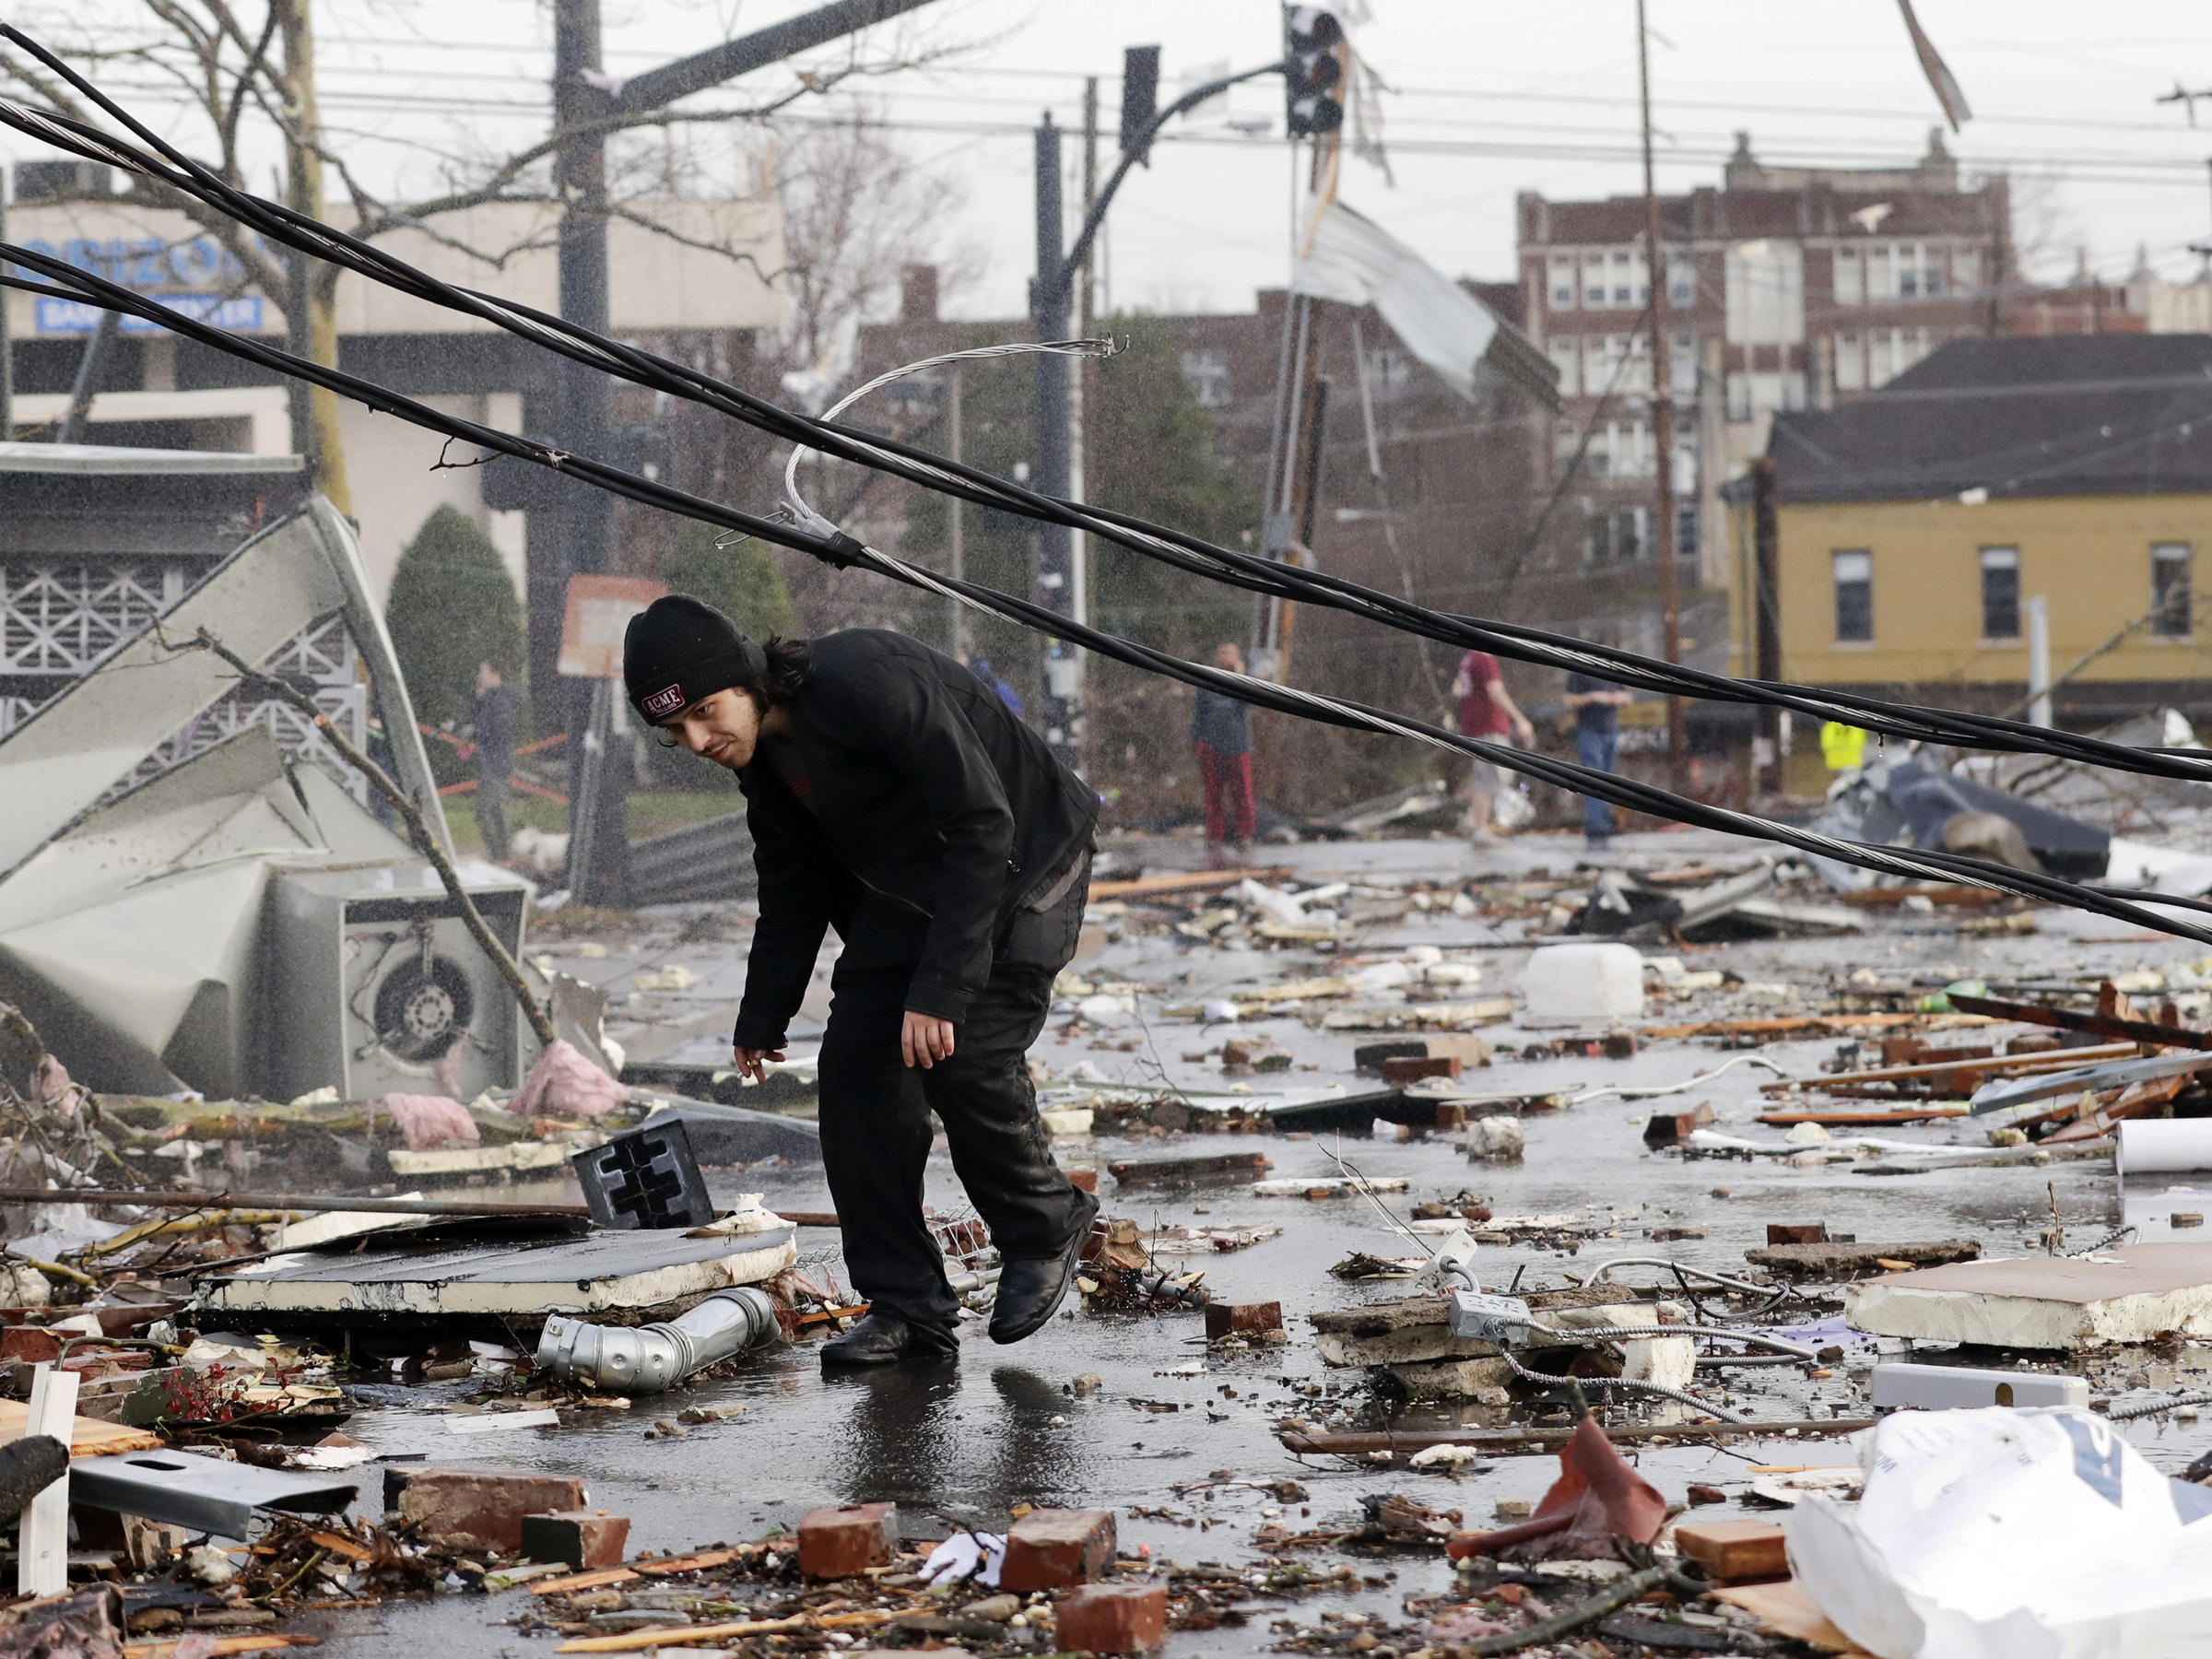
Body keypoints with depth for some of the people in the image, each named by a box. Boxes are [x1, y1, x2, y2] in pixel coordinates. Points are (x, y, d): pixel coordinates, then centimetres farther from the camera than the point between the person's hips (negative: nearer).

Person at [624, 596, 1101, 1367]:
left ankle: (1046, 1231, 8)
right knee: (857, 1065, -6)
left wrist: (939, 989, -37)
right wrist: (761, 1019, 11)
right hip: (907, 889, 8)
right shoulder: (761, 749, -6)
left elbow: (983, 827, -33)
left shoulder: (867, 683, -33)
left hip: (1021, 866, -8)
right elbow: (793, 889, 11)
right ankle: (906, 1304, 0)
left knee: (963, 1057, -19)